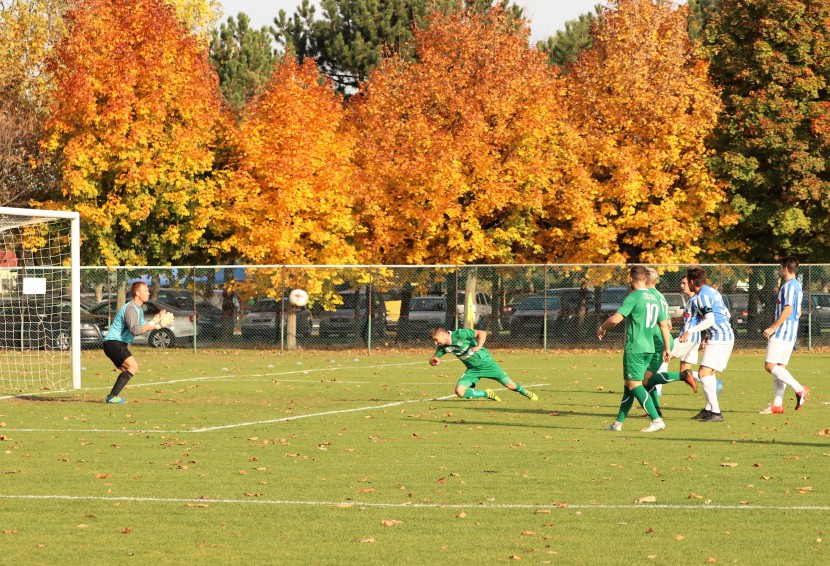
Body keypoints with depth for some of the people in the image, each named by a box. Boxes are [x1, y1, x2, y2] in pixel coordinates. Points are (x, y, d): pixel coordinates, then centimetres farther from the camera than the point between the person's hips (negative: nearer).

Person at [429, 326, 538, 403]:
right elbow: (433, 360, 2)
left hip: (485, 362, -5)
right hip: (472, 370, 5)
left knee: (510, 385, 2)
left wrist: (479, 346, -37)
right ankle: (487, 394, 6)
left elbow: (482, 333, -21)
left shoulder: (459, 334, -23)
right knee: (459, 391, -16)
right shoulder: (443, 347, -7)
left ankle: (524, 392, 36)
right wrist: (434, 360, -22)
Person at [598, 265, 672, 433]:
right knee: (629, 385, 13)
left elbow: (615, 319, -20)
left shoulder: (634, 297, -12)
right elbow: (664, 325, 15)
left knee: (634, 385, -6)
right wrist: (667, 348, 21)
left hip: (634, 348, -8)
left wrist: (602, 329, -1)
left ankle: (657, 420, -15)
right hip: (649, 348, 8)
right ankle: (618, 422, 17)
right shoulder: (654, 297, 11)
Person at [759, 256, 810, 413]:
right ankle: (777, 405, 9)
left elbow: (787, 310, -22)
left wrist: (772, 328, -19)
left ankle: (800, 390, -18)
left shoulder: (789, 286, -13)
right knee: (779, 367, 10)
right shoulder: (797, 286, 18)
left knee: (770, 365, -13)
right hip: (791, 334, 10)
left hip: (782, 333, -10)